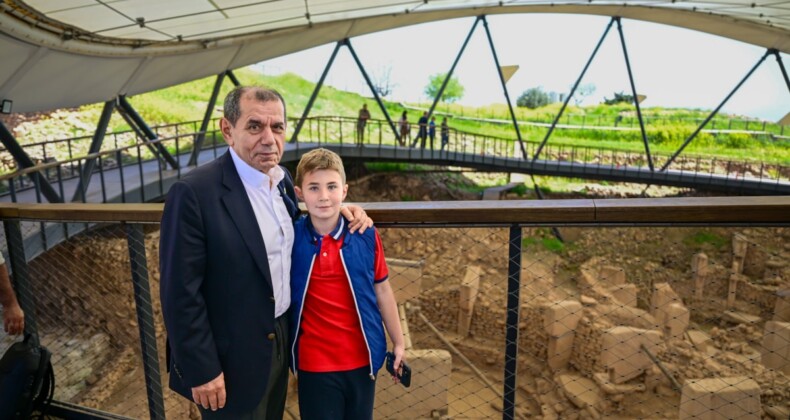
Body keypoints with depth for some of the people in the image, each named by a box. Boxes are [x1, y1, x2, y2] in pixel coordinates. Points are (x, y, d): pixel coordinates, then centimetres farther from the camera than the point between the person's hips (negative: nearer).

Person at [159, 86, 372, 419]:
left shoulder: (283, 180, 0)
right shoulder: (194, 193, -22)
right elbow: (181, 294, -19)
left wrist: (342, 212, -2)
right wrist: (201, 371, -16)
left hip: (279, 344, 7)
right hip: (232, 362, -7)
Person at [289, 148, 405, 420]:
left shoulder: (365, 235, -8)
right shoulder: (290, 237, -10)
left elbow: (381, 289, 2)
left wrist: (399, 343, 7)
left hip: (362, 358, 2)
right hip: (314, 363, -1)